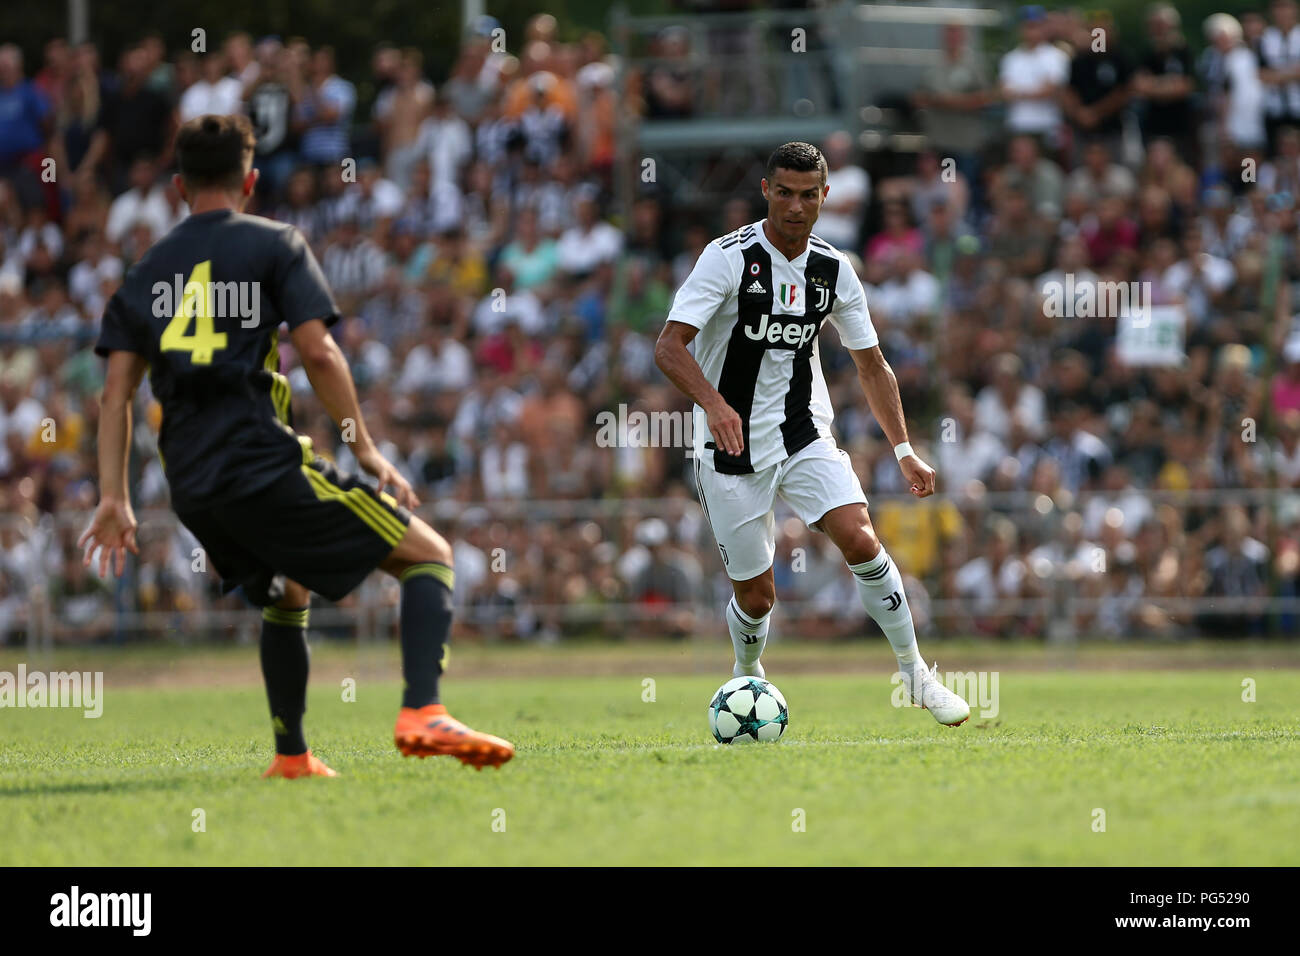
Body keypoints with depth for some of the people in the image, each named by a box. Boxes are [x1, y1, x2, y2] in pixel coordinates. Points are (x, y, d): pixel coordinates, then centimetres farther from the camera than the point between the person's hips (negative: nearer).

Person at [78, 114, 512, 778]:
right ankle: (423, 714, -20)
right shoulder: (274, 244, 6)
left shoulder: (148, 270, 19)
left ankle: (291, 756, 21)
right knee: (430, 556, 1)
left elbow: (116, 391, 13)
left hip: (191, 488, 6)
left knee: (286, 597, 30)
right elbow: (317, 351, -6)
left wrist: (113, 498, 12)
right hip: (262, 463, -6)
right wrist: (366, 451, -1)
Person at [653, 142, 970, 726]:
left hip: (805, 436, 3)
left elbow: (871, 364, 12)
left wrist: (904, 451, 5)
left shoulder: (833, 269, 1)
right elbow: (669, 346, -23)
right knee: (756, 597, 1)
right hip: (732, 447, -3)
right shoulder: (730, 257, -14)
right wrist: (714, 403, -40)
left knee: (860, 541, -20)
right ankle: (747, 677, 33)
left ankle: (914, 672, -7)